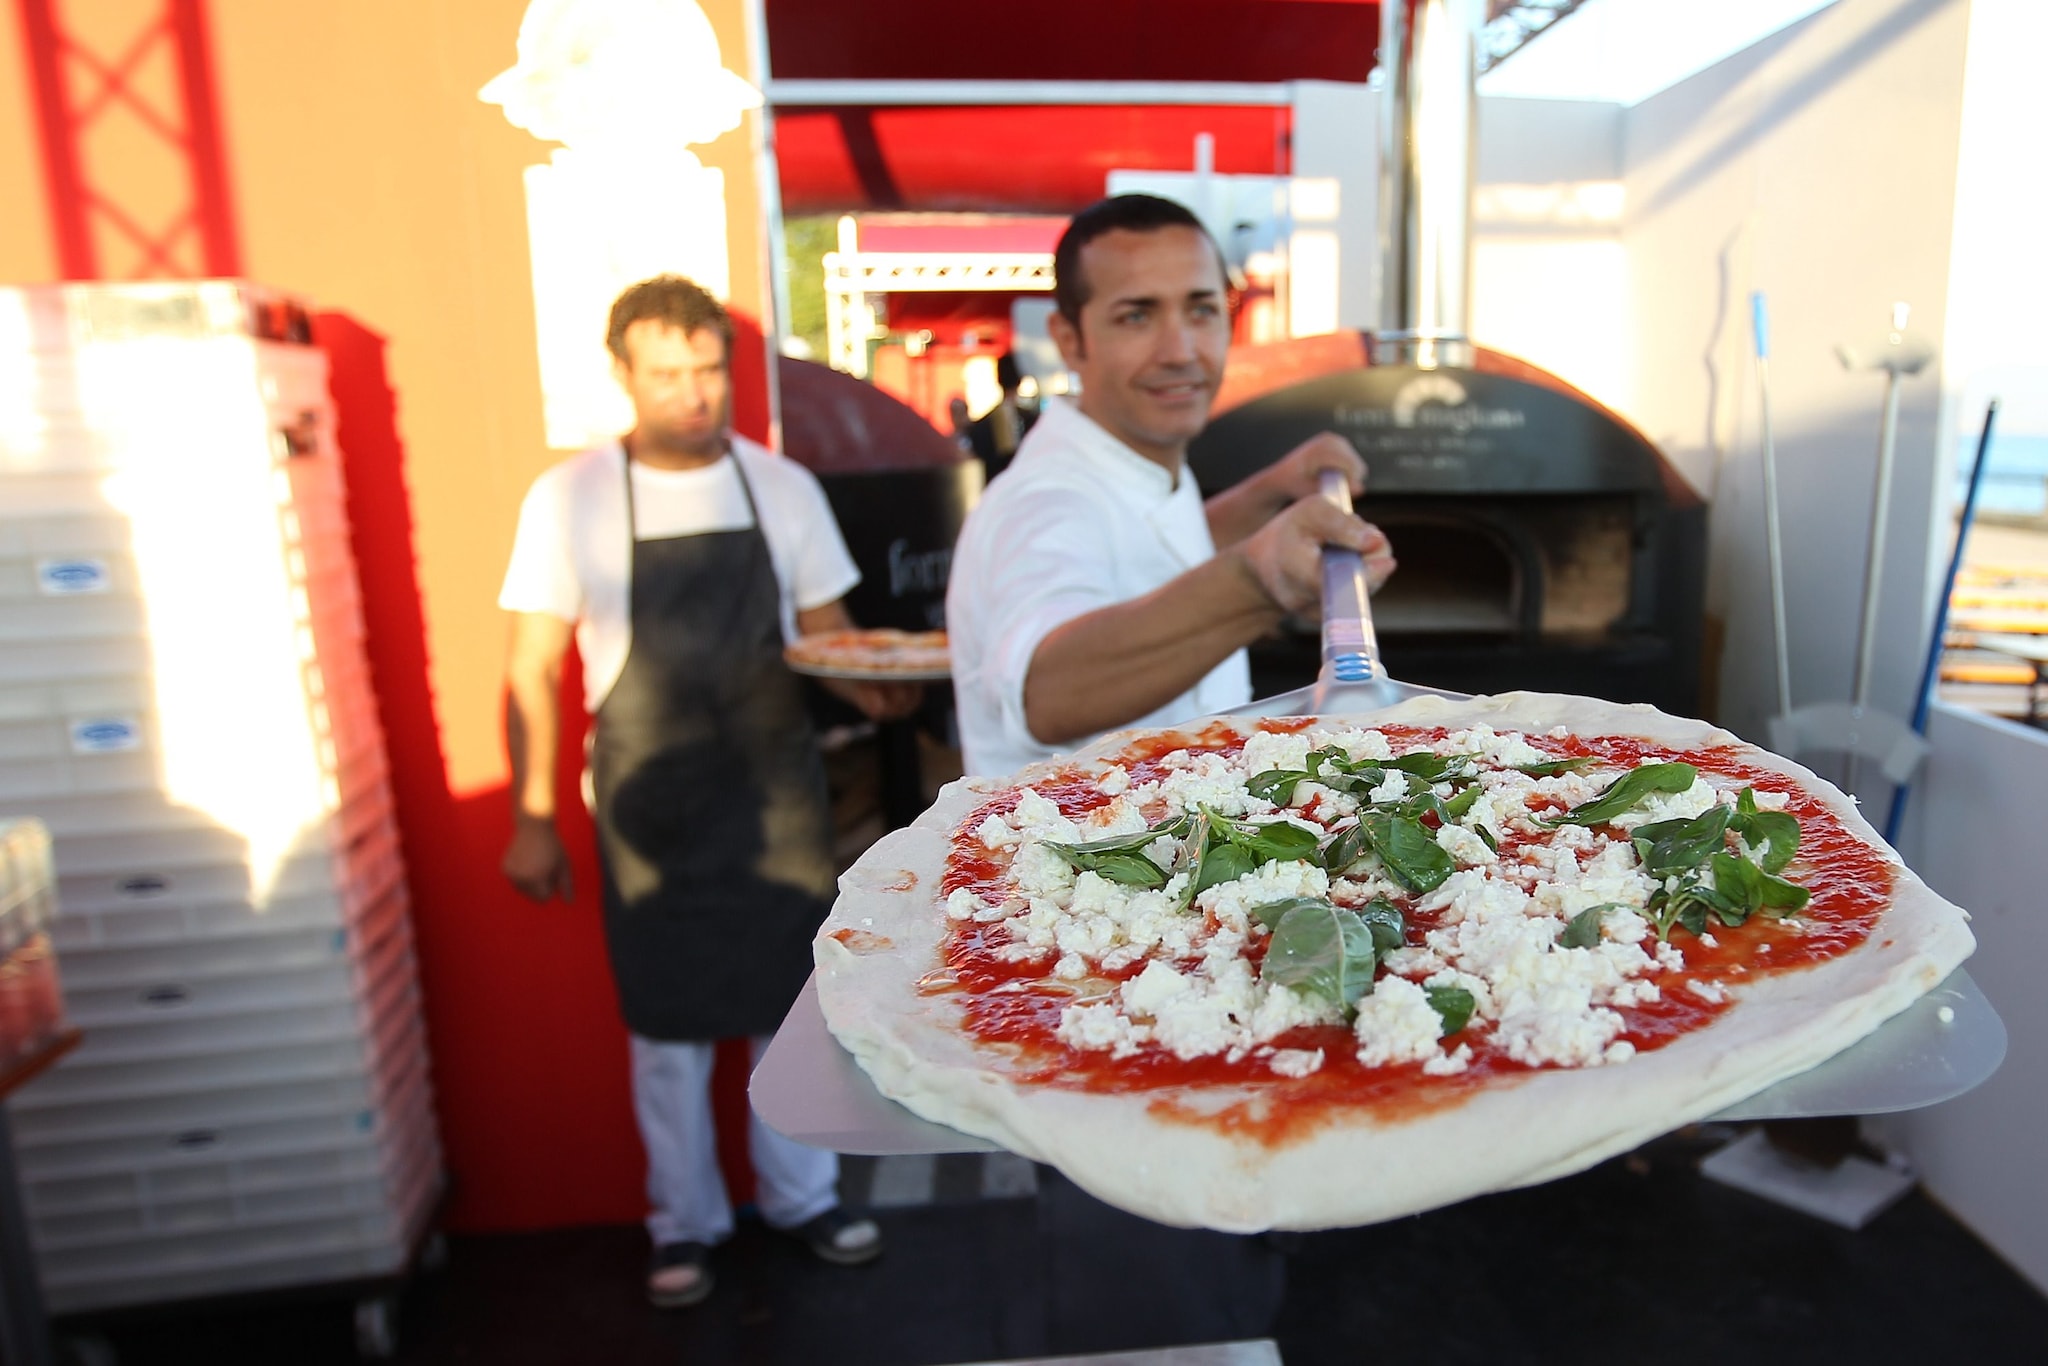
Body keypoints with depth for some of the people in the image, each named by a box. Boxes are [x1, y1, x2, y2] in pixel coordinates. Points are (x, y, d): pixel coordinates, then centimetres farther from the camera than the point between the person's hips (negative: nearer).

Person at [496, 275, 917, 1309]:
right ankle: (684, 1221, 31)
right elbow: (533, 669, -1)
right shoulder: (569, 499, -5)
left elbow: (825, 630, 6)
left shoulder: (781, 486, 1)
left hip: (775, 793, 2)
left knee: (793, 1000, 12)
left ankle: (801, 1194, 33)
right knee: (668, 1023, 9)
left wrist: (870, 684, -16)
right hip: (650, 804, -2)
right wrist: (533, 815, -5)